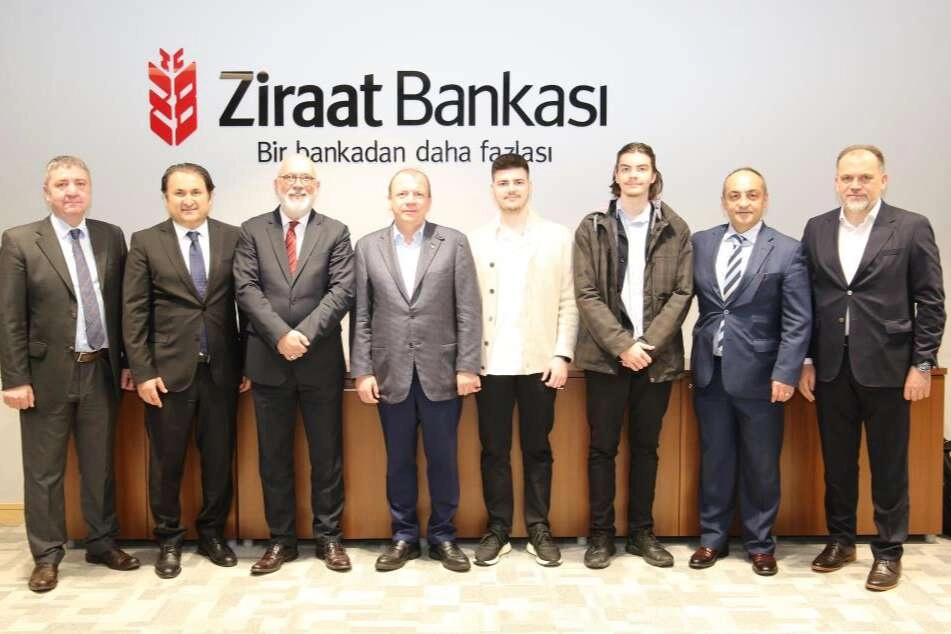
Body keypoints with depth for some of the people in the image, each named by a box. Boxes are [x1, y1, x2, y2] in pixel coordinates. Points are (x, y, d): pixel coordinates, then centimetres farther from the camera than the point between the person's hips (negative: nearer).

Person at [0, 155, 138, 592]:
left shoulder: (111, 237, 5)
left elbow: (123, 306, 7)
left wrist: (129, 361, 5)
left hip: (101, 371, 3)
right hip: (48, 374, -3)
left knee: (100, 465, 14)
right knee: (44, 471, 8)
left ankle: (102, 543, 29)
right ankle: (47, 556, 21)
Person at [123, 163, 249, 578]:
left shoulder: (233, 238, 3)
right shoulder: (145, 242, 2)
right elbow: (134, 312, -1)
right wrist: (142, 372, -7)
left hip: (221, 369, 1)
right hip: (168, 370, -1)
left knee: (219, 457, 10)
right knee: (166, 461, 9)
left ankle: (212, 533, 28)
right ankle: (168, 540, 26)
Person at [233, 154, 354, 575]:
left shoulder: (335, 232, 5)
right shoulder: (253, 230, 6)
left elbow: (342, 291, -6)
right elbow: (247, 289, -4)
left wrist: (304, 334, -16)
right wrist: (280, 335, -16)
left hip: (321, 360, -1)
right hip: (268, 361, 1)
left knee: (326, 453, 7)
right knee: (273, 456, 9)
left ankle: (328, 537, 20)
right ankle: (281, 539, 21)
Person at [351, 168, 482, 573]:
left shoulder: (453, 242, 1)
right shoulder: (368, 247, 6)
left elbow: (468, 311, -2)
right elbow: (361, 315, 4)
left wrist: (467, 366, -7)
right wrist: (362, 371, -1)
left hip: (440, 372, -1)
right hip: (391, 372, 1)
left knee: (442, 459, 8)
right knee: (399, 460, 11)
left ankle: (443, 536, 23)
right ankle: (404, 536, 25)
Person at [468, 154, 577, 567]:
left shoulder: (558, 237, 4)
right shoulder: (477, 241, 6)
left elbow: (569, 302, 1)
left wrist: (562, 355, -6)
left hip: (539, 362, -1)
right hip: (491, 363, 1)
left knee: (537, 450, 8)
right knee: (493, 450, 7)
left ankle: (539, 529, 20)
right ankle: (497, 530, 19)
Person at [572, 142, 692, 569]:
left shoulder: (675, 229, 5)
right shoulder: (592, 227, 2)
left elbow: (682, 293, 0)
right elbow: (586, 293, -4)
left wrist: (648, 344, -11)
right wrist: (622, 345, -13)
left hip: (657, 355, 1)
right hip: (605, 354, -1)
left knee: (646, 446, 11)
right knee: (602, 446, 4)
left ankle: (642, 532, 22)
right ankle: (601, 534, 16)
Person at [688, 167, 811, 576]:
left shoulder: (787, 251, -4)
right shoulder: (700, 243, 5)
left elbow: (798, 321, -7)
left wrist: (786, 373, -13)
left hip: (758, 373, -2)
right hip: (709, 371, 3)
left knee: (761, 464, 9)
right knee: (714, 458, 13)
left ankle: (760, 544, 25)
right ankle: (713, 538, 27)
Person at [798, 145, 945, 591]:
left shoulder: (911, 228, -2)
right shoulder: (816, 229, 7)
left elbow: (930, 303, -2)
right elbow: (807, 300, 8)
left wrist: (922, 365, -6)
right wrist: (806, 361, 5)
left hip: (886, 368, -3)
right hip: (831, 367, 3)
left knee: (888, 465, 7)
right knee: (836, 462, 13)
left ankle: (888, 551, 21)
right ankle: (841, 539, 28)